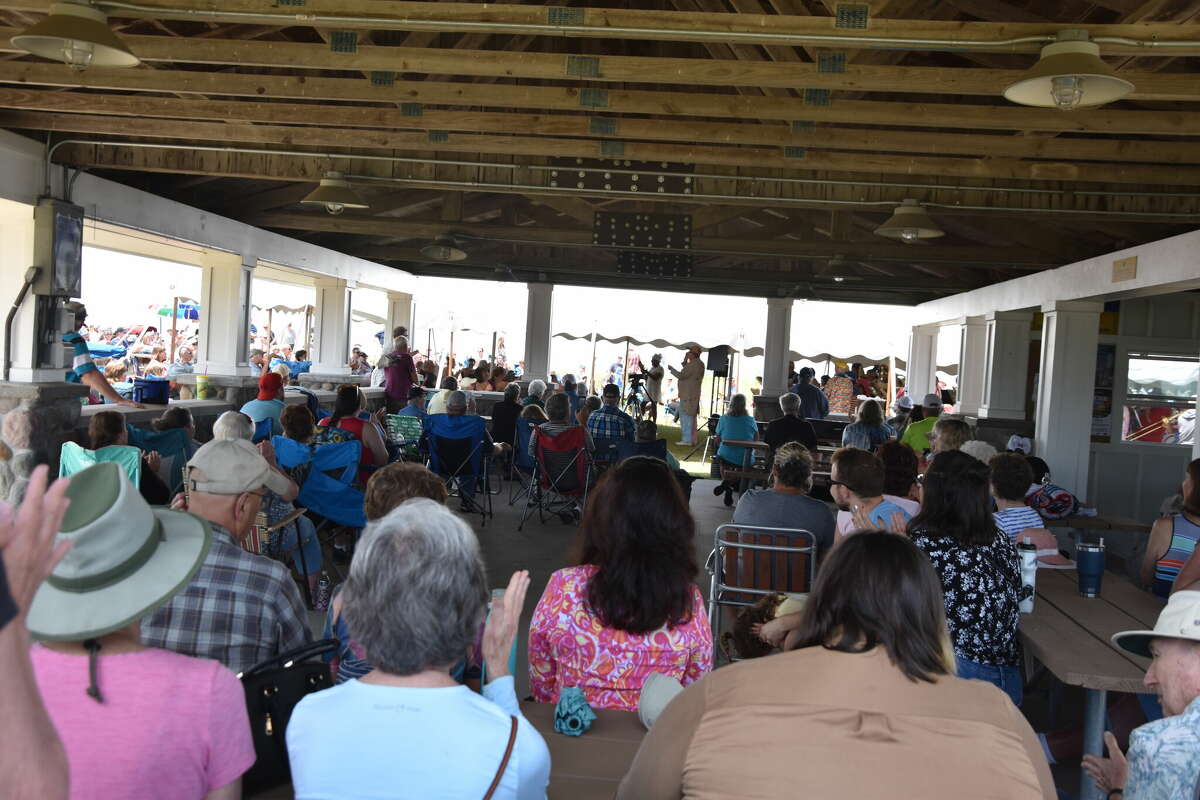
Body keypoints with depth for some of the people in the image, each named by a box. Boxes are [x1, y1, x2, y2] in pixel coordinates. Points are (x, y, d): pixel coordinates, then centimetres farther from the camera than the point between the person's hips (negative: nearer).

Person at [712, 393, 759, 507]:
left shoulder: (724, 418, -3)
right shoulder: (751, 420, -1)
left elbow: (718, 439, 8)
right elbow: (756, 439, 14)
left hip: (725, 457, 0)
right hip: (745, 459, 0)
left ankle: (727, 486, 15)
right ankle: (729, 484, 4)